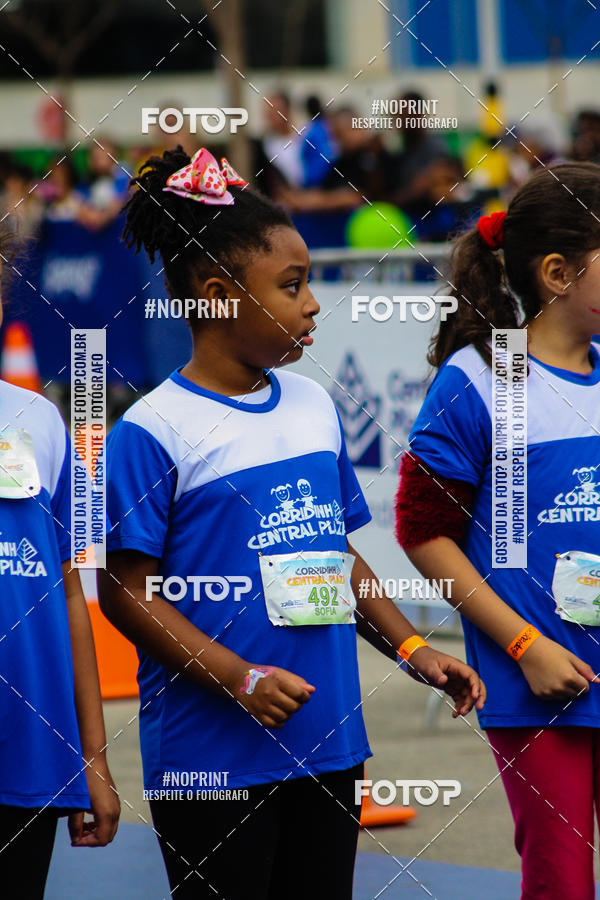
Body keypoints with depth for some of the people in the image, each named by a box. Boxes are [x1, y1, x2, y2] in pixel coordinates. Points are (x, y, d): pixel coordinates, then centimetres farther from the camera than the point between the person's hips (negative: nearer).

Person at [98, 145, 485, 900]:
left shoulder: (316, 407, 10)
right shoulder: (152, 431, -11)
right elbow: (125, 590, -13)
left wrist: (413, 651, 8)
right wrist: (239, 680, -20)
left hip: (328, 745, 7)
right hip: (210, 759, -6)